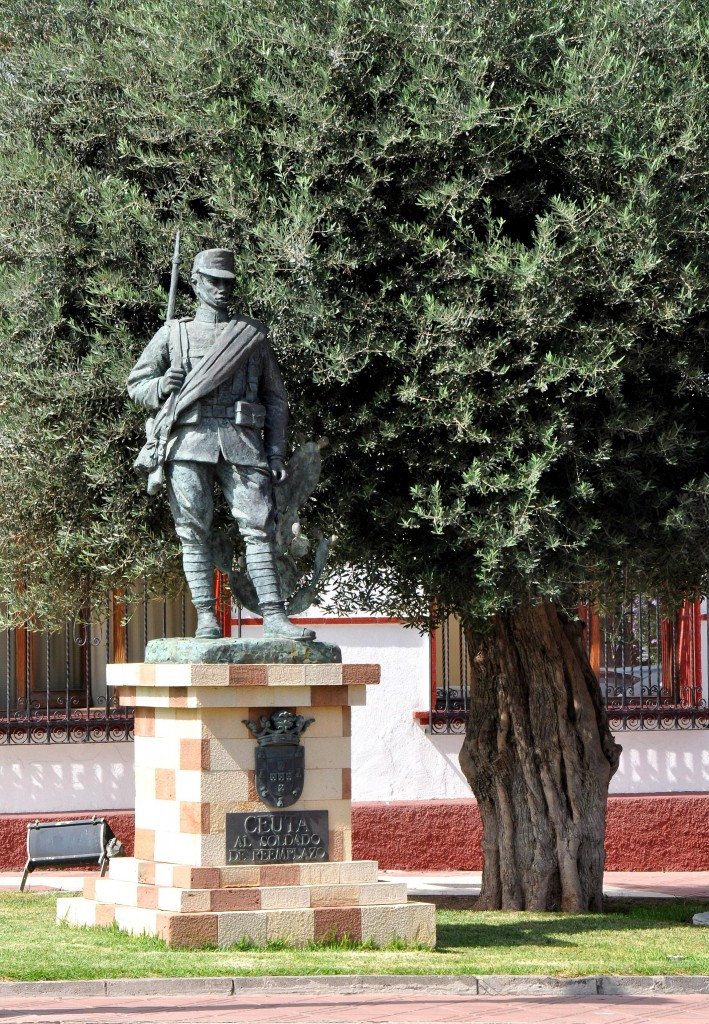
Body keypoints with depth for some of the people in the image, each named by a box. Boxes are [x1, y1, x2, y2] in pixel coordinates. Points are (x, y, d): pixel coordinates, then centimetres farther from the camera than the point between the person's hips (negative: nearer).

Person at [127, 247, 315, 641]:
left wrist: (276, 453, 8)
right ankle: (206, 617, -2)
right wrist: (161, 387, -8)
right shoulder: (173, 334, 15)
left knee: (260, 527, -9)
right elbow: (136, 384, 16)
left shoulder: (253, 335, 17)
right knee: (196, 533, -4)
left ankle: (274, 615, -12)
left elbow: (276, 399, 18)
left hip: (242, 444, 0)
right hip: (190, 443, 0)